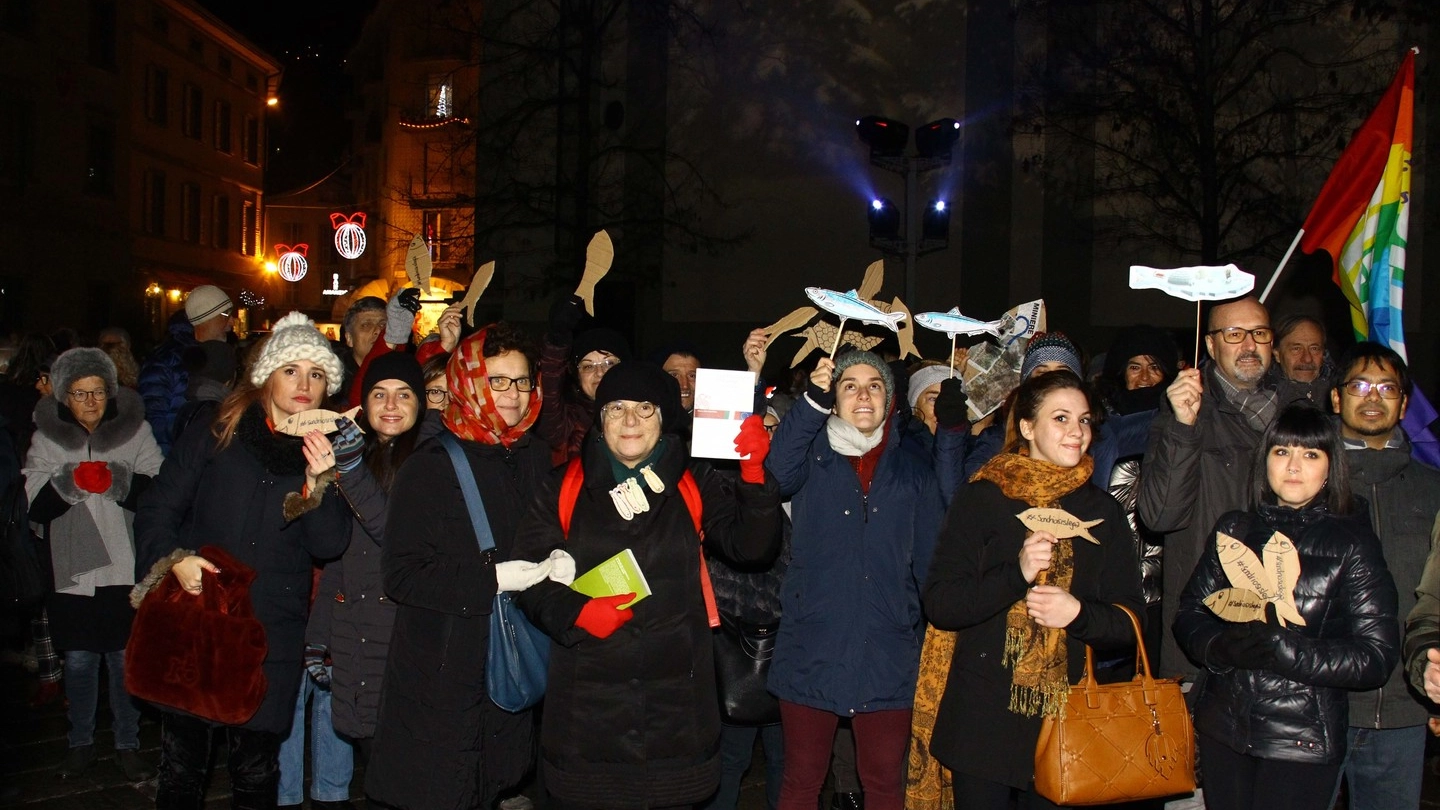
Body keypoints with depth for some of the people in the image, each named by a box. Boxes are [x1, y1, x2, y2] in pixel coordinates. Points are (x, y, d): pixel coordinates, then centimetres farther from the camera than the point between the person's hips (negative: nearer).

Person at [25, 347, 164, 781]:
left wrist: (122, 481, -26)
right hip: (72, 569, 1)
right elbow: (35, 506, -3)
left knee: (125, 659, 5)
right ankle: (81, 743, 28)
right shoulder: (46, 437, 4)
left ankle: (128, 745, 21)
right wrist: (67, 482, -21)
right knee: (78, 661, 10)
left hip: (126, 569, -1)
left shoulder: (136, 430, 0)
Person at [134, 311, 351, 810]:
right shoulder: (215, 437, 3)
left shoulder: (329, 457, 5)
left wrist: (317, 483, -19)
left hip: (272, 637, 1)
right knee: (183, 763, 6)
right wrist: (174, 559, -15)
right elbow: (156, 511, 3)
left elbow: (329, 546, -5)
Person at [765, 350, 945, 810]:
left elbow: (930, 557, 8)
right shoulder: (811, 456, 5)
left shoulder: (912, 465, 9)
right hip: (812, 651, -1)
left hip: (887, 656, 1)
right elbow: (777, 472, -19)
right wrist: (813, 401, -27)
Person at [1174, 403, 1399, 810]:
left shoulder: (1353, 542, -4)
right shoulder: (1234, 529, 6)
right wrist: (1224, 647, -17)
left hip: (1302, 741, -3)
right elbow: (1189, 615, 4)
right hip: (1223, 728, 3)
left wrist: (1283, 649, -22)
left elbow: (1377, 657, -10)